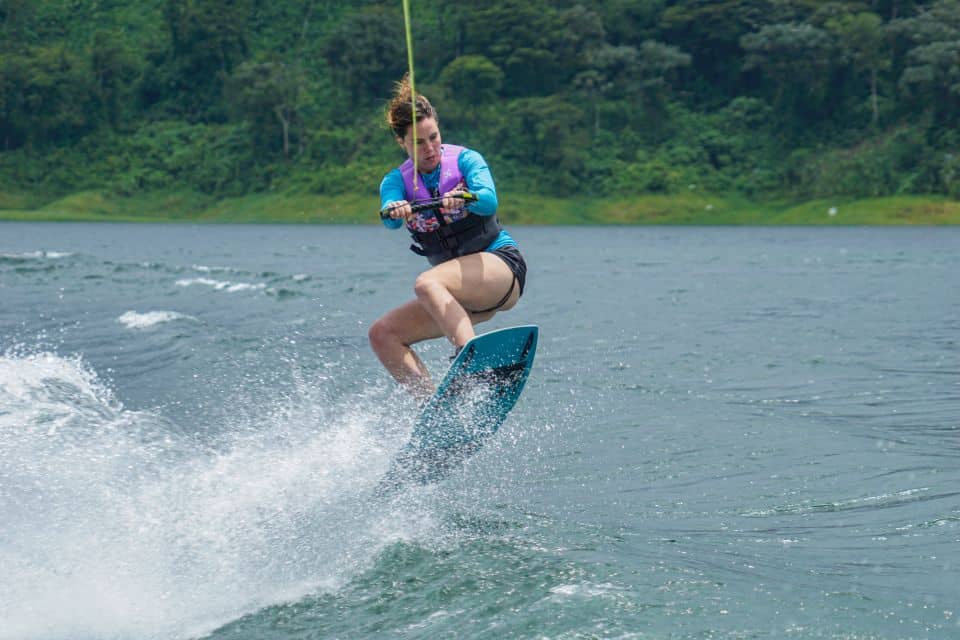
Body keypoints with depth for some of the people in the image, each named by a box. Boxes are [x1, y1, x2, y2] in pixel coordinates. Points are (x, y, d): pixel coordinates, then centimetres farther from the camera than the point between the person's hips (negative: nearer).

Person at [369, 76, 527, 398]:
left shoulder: (465, 159, -3)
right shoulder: (396, 181, 5)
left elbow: (489, 200, -23)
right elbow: (390, 217, -17)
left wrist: (465, 199, -46)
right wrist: (395, 212, -42)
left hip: (501, 265, -6)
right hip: (460, 294, 6)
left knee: (425, 283, -33)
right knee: (382, 334, -6)